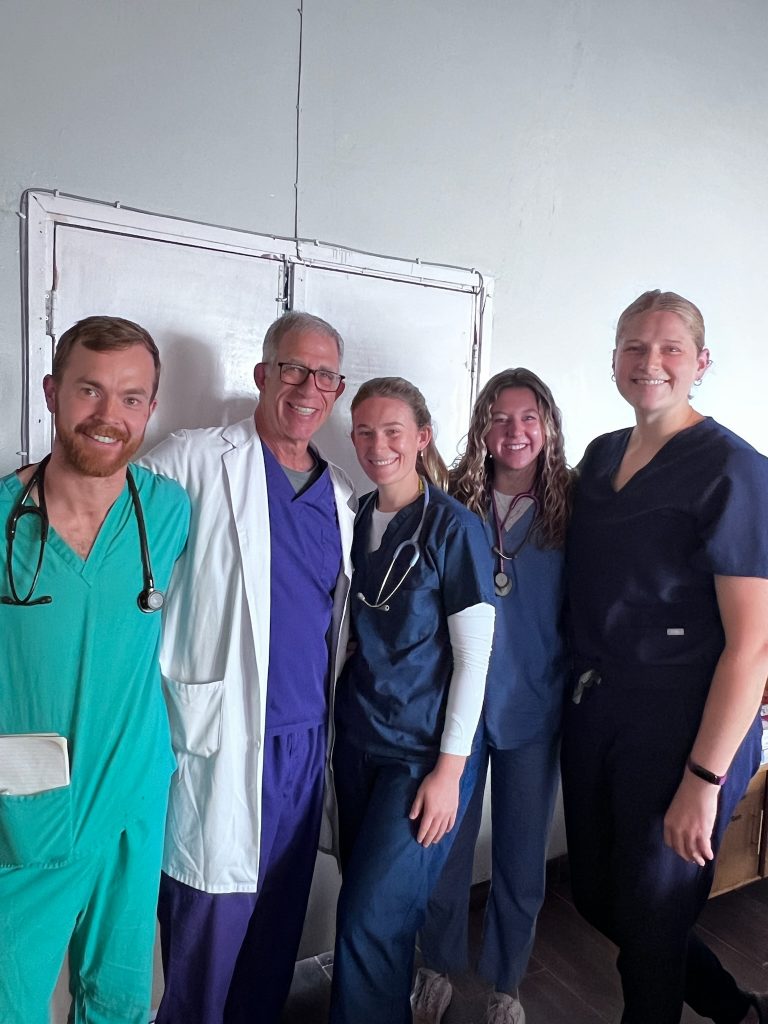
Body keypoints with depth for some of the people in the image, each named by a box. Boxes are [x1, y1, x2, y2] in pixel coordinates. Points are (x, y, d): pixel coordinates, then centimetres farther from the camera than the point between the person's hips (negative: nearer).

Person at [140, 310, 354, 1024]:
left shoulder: (339, 495, 11)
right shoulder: (191, 461, -7)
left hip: (305, 743, 6)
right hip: (218, 743, -5)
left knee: (280, 921, 19)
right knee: (211, 926, 5)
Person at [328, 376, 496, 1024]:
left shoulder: (454, 526, -12)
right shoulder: (358, 518, 4)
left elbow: (475, 655, -12)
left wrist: (449, 768, -13)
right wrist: (338, 723, 10)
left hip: (423, 752, -5)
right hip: (357, 740, 6)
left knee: (372, 916, -3)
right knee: (362, 895, 16)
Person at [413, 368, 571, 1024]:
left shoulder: (569, 508, -4)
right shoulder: (454, 503, -5)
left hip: (533, 705, 0)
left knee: (522, 855, 15)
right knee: (447, 843, 15)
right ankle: (439, 971, 42)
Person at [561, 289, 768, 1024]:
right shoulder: (601, 456, 7)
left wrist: (704, 779, -19)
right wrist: (578, 688, 8)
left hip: (680, 721, -7)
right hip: (593, 707, 7)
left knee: (649, 916, 11)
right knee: (595, 894, 20)